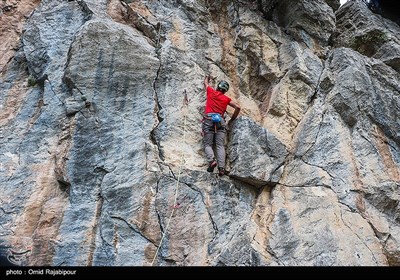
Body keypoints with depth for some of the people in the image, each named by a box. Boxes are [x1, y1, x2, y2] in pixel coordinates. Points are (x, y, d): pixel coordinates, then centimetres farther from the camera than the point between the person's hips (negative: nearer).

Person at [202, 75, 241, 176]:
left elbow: (206, 83, 41)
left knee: (208, 144, -1)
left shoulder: (211, 91, 20)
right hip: (220, 121, 1)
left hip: (208, 119, -1)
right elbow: (238, 107, 12)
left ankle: (212, 160, -27)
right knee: (220, 145, -7)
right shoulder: (226, 98, 20)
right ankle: (221, 168, -22)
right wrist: (232, 119, 23)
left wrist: (207, 77, 64)